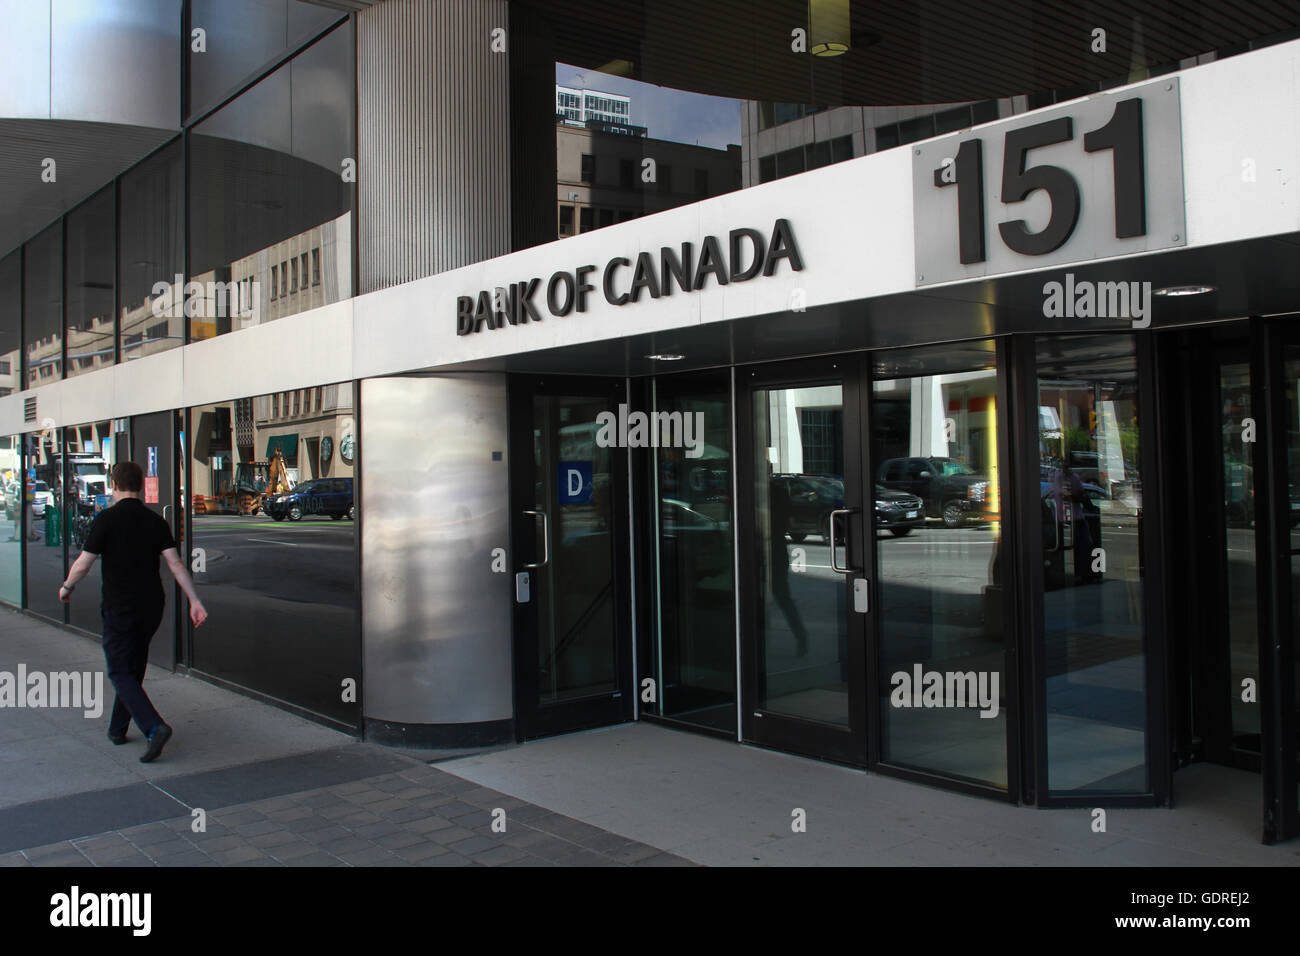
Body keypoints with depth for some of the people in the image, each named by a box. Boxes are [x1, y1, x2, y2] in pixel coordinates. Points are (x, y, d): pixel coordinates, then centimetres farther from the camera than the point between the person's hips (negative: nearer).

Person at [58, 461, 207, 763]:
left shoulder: (107, 519, -11)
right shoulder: (155, 521, 2)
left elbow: (83, 564, -7)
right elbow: (175, 563, -4)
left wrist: (66, 587, 12)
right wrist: (195, 601, -4)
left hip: (119, 607, -5)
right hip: (151, 606, 5)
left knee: (121, 673, -1)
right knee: (134, 669, 19)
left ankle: (154, 727, -20)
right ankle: (118, 729, 29)